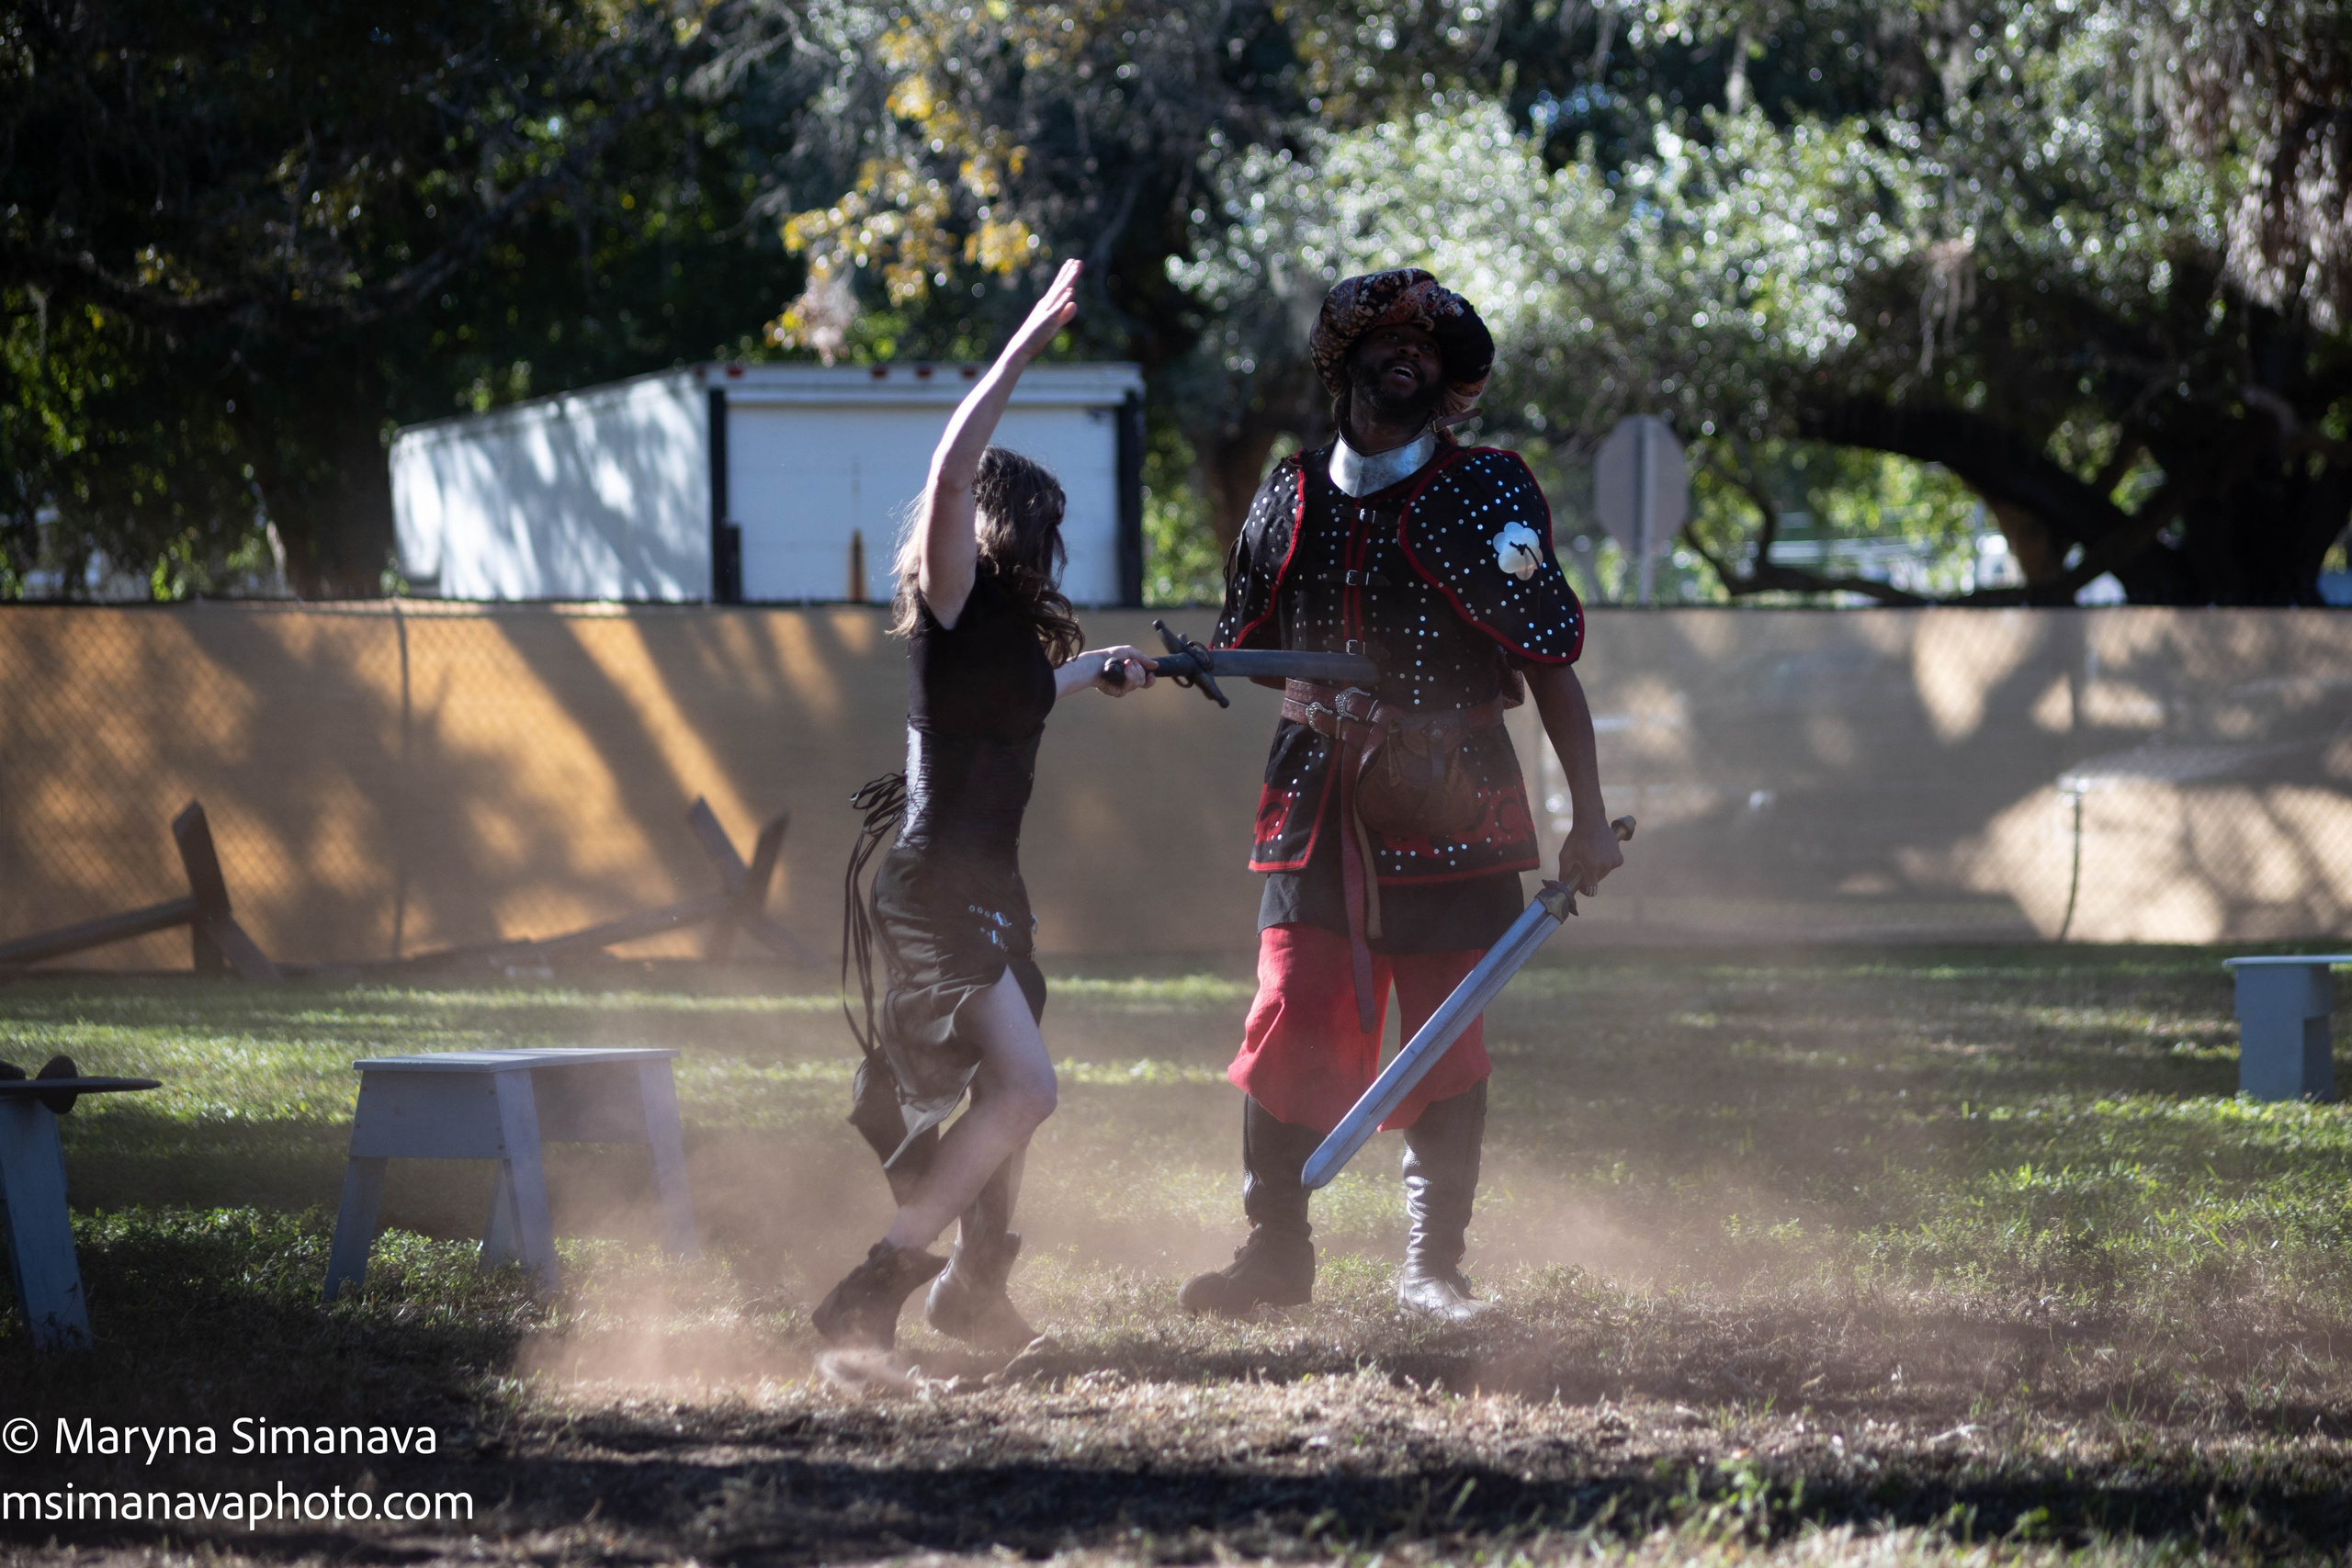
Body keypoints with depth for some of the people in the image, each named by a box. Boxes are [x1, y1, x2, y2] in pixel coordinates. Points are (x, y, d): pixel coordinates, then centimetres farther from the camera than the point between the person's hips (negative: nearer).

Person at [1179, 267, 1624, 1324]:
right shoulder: (1290, 499, 9)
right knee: (1289, 1022, -7)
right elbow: (1243, 648, 20)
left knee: (1445, 1042, 1)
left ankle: (1432, 1268, 8)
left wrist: (1589, 819, -4)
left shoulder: (1487, 494, -2)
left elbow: (1551, 663, -1)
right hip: (1318, 800, 2)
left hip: (1449, 805, -2)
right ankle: (1276, 1254, 4)